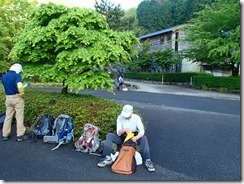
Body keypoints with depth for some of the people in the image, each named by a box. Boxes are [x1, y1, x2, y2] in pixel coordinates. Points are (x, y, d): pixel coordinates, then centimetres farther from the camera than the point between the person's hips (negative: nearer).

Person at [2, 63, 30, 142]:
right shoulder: (17, 75, -14)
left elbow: (6, 86, 14)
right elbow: (19, 86, -29)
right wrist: (22, 94, -15)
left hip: (8, 98, 6)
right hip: (17, 98, -6)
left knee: (8, 116, 15)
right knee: (19, 117, 2)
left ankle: (5, 135, 21)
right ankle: (20, 135, 8)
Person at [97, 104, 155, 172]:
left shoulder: (136, 117, -14)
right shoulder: (120, 117, -12)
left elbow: (142, 131, -24)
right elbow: (118, 133, -17)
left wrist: (136, 137, -46)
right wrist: (125, 129, -40)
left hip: (133, 137, -1)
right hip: (122, 137, 1)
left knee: (144, 138, -31)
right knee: (109, 135, -23)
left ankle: (147, 160, -30)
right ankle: (107, 158, -28)